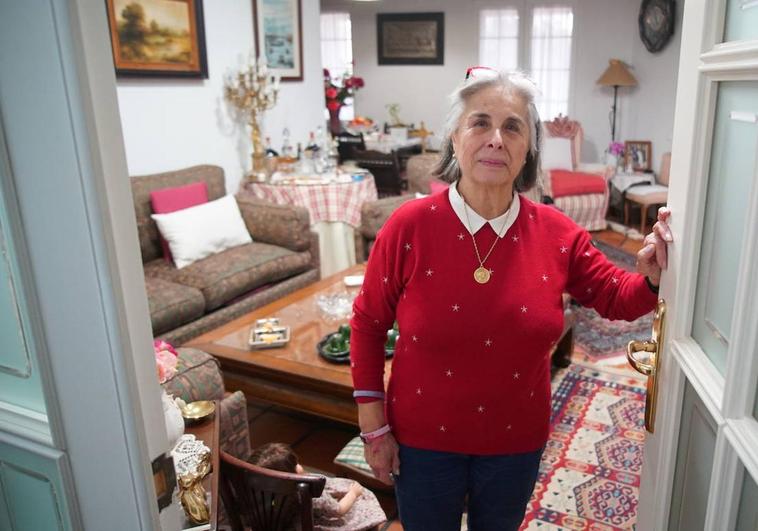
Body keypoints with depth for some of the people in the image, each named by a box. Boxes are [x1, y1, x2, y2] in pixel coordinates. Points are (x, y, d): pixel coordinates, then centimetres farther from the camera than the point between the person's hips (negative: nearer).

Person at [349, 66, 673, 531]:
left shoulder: (558, 233, -11)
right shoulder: (409, 226, -18)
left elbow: (616, 298, 3)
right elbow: (368, 324, -9)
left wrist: (653, 279, -20)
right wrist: (374, 427, -7)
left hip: (517, 444, 2)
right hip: (424, 441, -2)